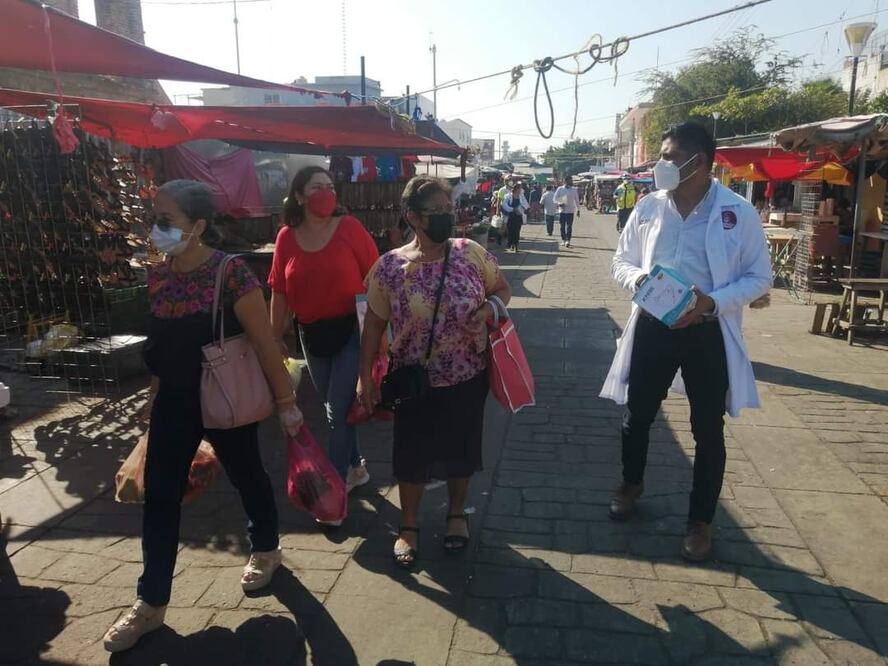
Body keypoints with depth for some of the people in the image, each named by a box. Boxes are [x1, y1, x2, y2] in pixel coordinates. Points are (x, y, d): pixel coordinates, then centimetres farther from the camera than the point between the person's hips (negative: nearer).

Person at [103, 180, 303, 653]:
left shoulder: (230, 274, -19)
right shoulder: (158, 276, 0)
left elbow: (264, 342, -15)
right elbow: (161, 345, 10)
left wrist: (285, 402, -12)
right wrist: (155, 398, 16)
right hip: (174, 402, 6)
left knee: (246, 476, 16)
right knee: (159, 498, 7)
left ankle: (265, 550, 43)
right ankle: (151, 602, 21)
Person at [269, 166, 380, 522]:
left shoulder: (349, 227, -9)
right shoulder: (287, 237, 0)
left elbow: (374, 276, -6)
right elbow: (279, 292, 4)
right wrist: (276, 336, 6)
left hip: (351, 330, -4)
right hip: (312, 334, 4)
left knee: (338, 410, -3)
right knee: (335, 408, 17)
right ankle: (355, 467, 38)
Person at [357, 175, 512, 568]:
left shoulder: (471, 253, -7)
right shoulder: (389, 267, -10)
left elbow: (503, 288, 6)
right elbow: (374, 324, -3)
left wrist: (489, 307, -16)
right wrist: (365, 376, -4)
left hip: (467, 377, 1)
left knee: (461, 447, 16)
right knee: (412, 451, 11)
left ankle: (457, 514, 42)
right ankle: (409, 525, 35)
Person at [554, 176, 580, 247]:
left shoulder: (574, 190, 5)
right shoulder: (560, 189, 1)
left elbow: (577, 200, 10)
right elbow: (555, 199, 1)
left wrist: (578, 210, 9)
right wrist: (559, 204, -18)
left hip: (570, 211, 0)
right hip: (562, 211, 0)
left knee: (569, 226, -8)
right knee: (562, 226, 6)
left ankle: (568, 240, -12)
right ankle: (563, 240, 17)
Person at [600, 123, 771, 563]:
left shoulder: (738, 213, -8)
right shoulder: (648, 207, -1)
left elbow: (759, 277, -4)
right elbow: (621, 261, 8)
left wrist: (712, 302, -20)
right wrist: (637, 279, -15)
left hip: (708, 331, -2)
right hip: (653, 325, 3)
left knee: (707, 429, 8)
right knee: (637, 415, 15)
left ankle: (701, 521, 27)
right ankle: (631, 483, 44)